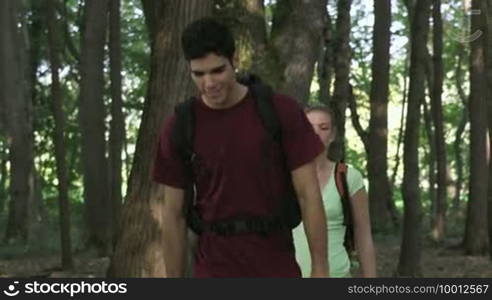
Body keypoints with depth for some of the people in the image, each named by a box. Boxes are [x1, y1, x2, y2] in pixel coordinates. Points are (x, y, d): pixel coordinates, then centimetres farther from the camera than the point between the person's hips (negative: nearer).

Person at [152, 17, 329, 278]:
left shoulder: (282, 112, -6)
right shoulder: (179, 127, -2)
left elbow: (308, 194, -4)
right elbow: (174, 214, 3)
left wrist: (320, 269, -8)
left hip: (277, 270, 0)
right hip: (214, 271, 1)